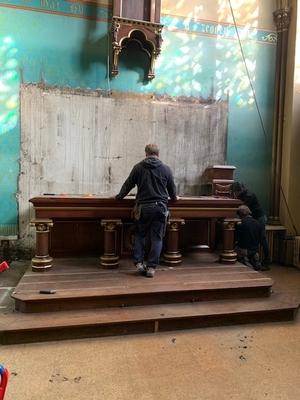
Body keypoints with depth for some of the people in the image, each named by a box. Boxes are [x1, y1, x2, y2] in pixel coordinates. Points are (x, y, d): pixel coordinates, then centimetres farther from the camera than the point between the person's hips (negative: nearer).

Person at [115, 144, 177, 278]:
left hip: (143, 207, 0)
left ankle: (139, 263, 10)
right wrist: (174, 198, 34)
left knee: (139, 235, 16)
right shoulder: (166, 168, 4)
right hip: (160, 207, 0)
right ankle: (151, 267, 7)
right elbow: (172, 188, 13)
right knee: (157, 238, 6)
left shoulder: (138, 167, 2)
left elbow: (128, 185, 7)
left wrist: (119, 196, 24)